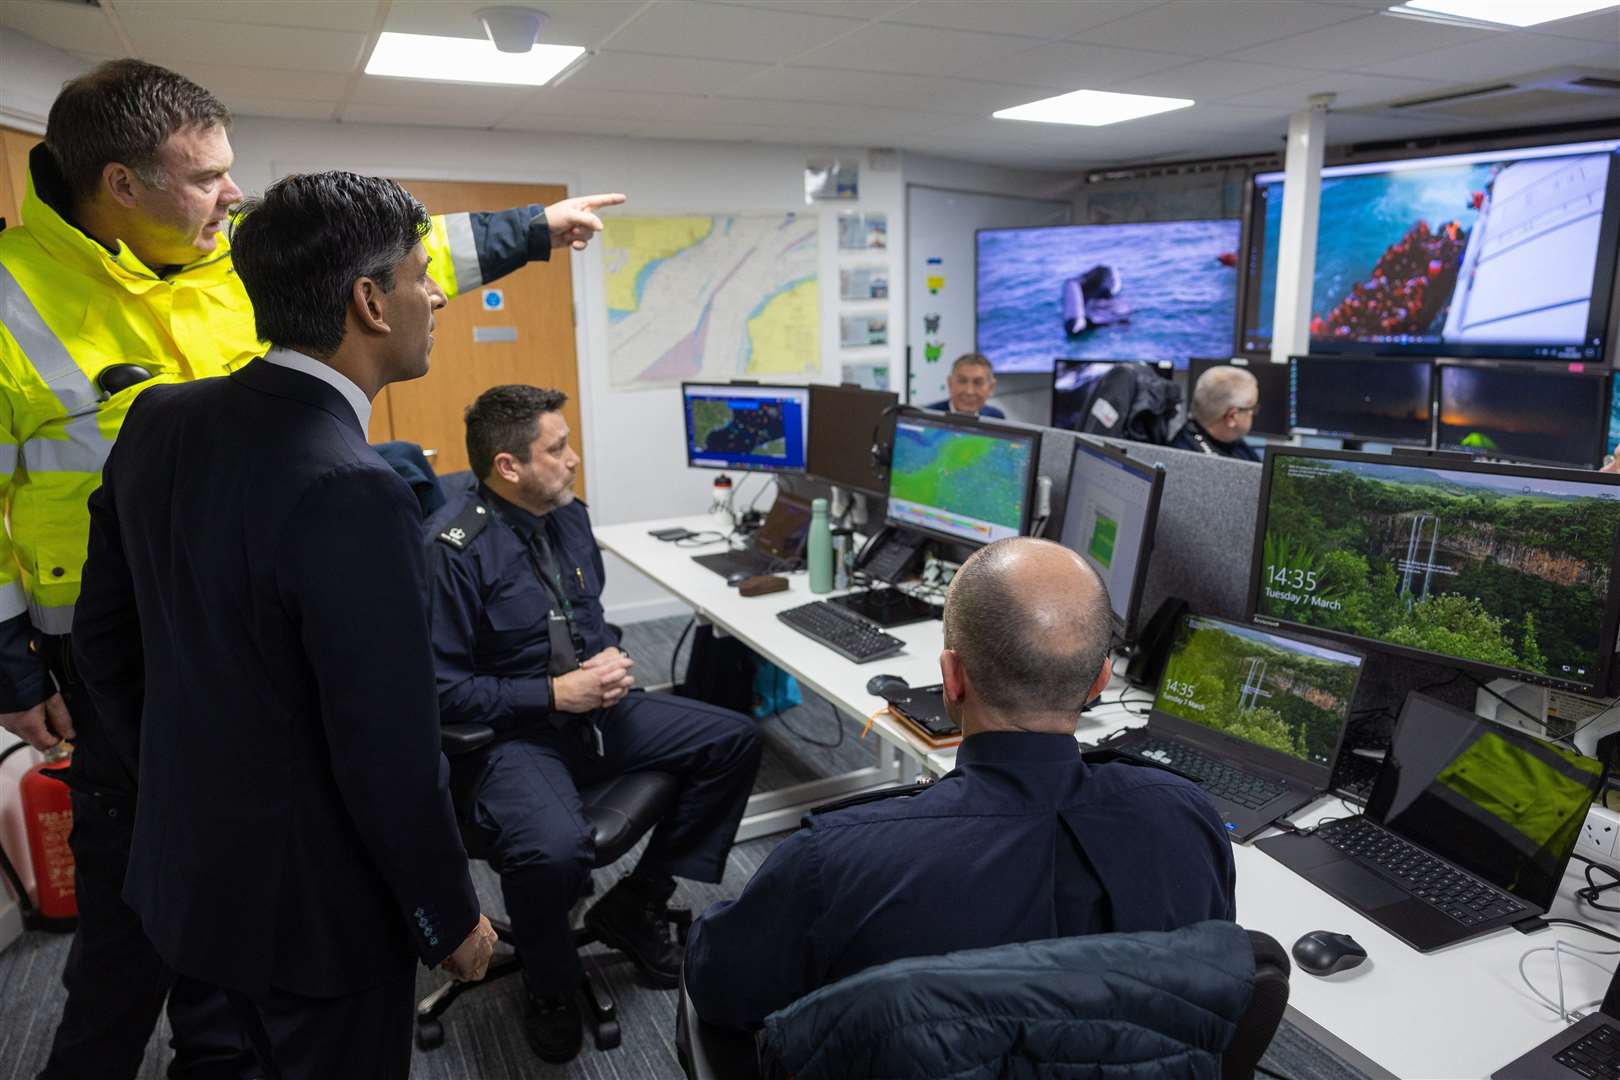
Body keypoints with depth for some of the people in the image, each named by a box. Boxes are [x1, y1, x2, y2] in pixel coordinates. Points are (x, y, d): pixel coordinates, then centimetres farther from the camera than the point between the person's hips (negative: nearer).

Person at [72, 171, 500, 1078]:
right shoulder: (354, 494, -31)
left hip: (185, 862, 7)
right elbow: (390, 756, -25)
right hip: (314, 903, -7)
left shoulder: (159, 420, -6)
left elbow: (102, 631, 5)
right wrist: (453, 919, -10)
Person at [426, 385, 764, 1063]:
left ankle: (634, 905, 12)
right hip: (507, 734, -7)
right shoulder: (453, 548, -18)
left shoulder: (569, 515, 5)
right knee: (554, 848, -36)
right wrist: (554, 694, -21)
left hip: (593, 707, 8)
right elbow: (442, 691, -17)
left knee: (734, 741, -2)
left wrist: (609, 657, -4)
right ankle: (552, 990, 1)